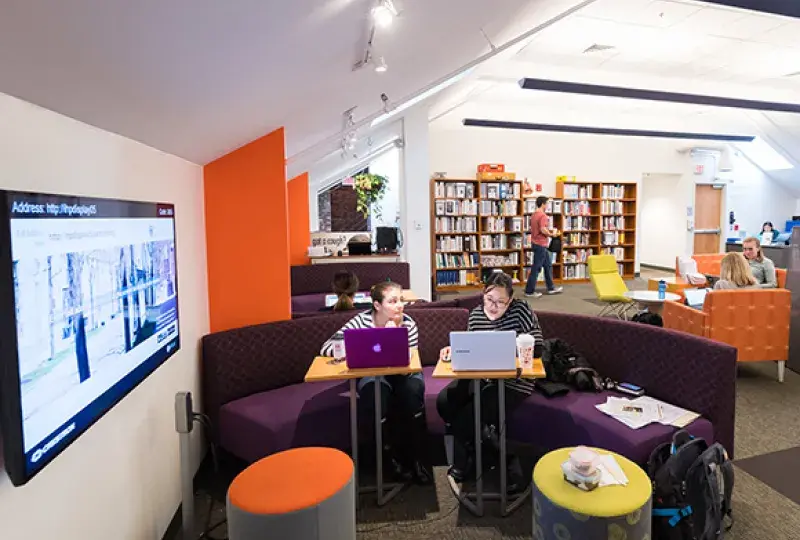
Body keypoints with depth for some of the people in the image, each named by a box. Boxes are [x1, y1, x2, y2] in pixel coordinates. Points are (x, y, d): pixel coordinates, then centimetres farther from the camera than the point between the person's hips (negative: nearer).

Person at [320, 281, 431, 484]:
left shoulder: (408, 323, -15)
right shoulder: (361, 321, -17)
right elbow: (327, 347, -22)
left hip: (401, 375, 1)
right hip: (373, 376, -1)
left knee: (413, 390, -31)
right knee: (375, 390, -33)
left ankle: (418, 458, -12)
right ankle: (392, 456, -11)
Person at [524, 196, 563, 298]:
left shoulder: (534, 215, 13)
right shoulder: (543, 215, -17)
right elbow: (543, 230, -26)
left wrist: (550, 230, 14)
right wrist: (552, 234, -10)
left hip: (536, 243, 10)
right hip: (540, 244, -10)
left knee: (548, 265, 17)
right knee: (536, 268, -3)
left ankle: (551, 288, 25)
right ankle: (529, 291, 2)